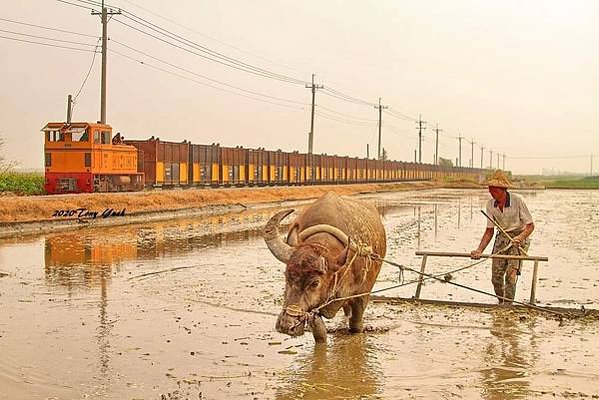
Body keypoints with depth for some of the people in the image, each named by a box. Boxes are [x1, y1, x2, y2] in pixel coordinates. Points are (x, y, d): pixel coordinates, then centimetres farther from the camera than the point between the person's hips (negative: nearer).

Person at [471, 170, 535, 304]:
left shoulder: (517, 200, -18)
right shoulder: (490, 204, -4)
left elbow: (530, 225, -11)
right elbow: (489, 231, 3)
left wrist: (520, 238, -30)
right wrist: (479, 250, -9)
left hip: (519, 237, -4)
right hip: (501, 238, 5)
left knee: (511, 273, -21)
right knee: (496, 276, 0)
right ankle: (501, 303, 23)